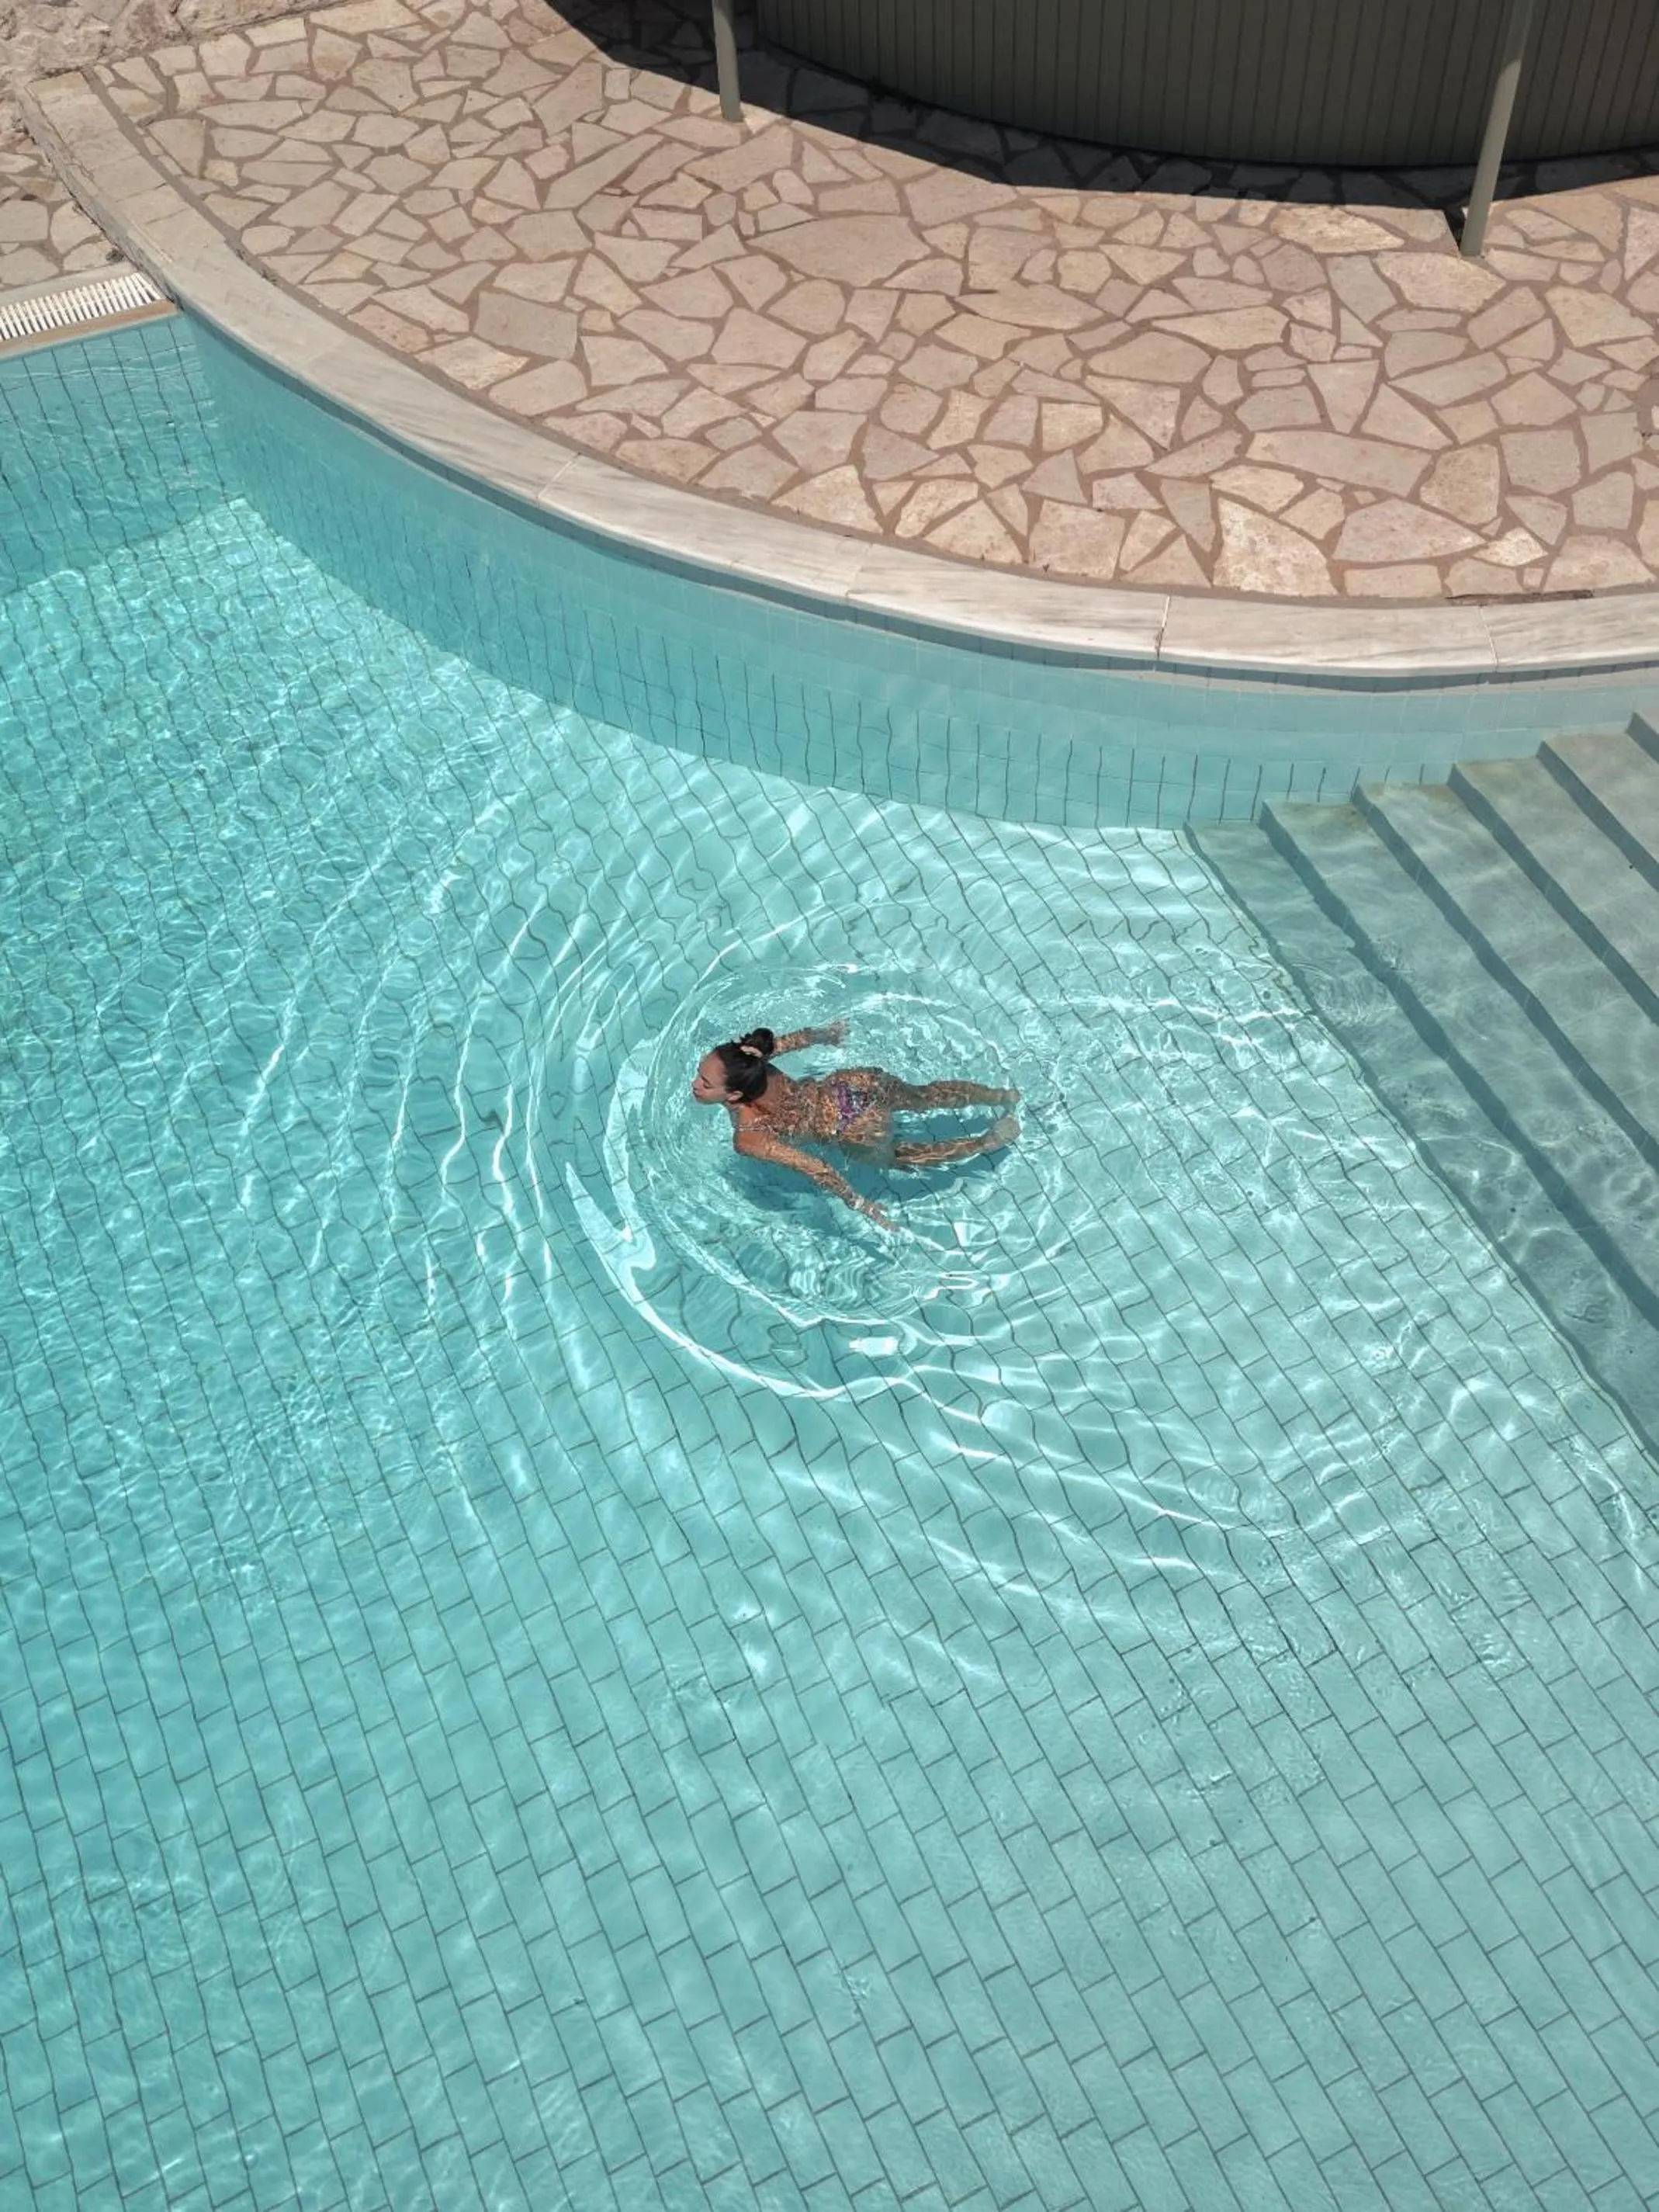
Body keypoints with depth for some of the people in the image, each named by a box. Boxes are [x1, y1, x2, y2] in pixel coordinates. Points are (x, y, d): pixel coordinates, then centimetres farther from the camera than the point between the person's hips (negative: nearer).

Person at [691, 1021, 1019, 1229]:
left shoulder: (748, 1139, -29)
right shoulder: (746, 1060, -14)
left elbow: (816, 1168, -28)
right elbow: (802, 1037, 1)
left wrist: (861, 1206, -18)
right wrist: (829, 1034, 23)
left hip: (860, 1129, -5)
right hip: (855, 1082, 5)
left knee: (895, 1157, 27)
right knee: (926, 1096, 30)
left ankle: (988, 1141, 33)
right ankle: (1004, 1096, 47)